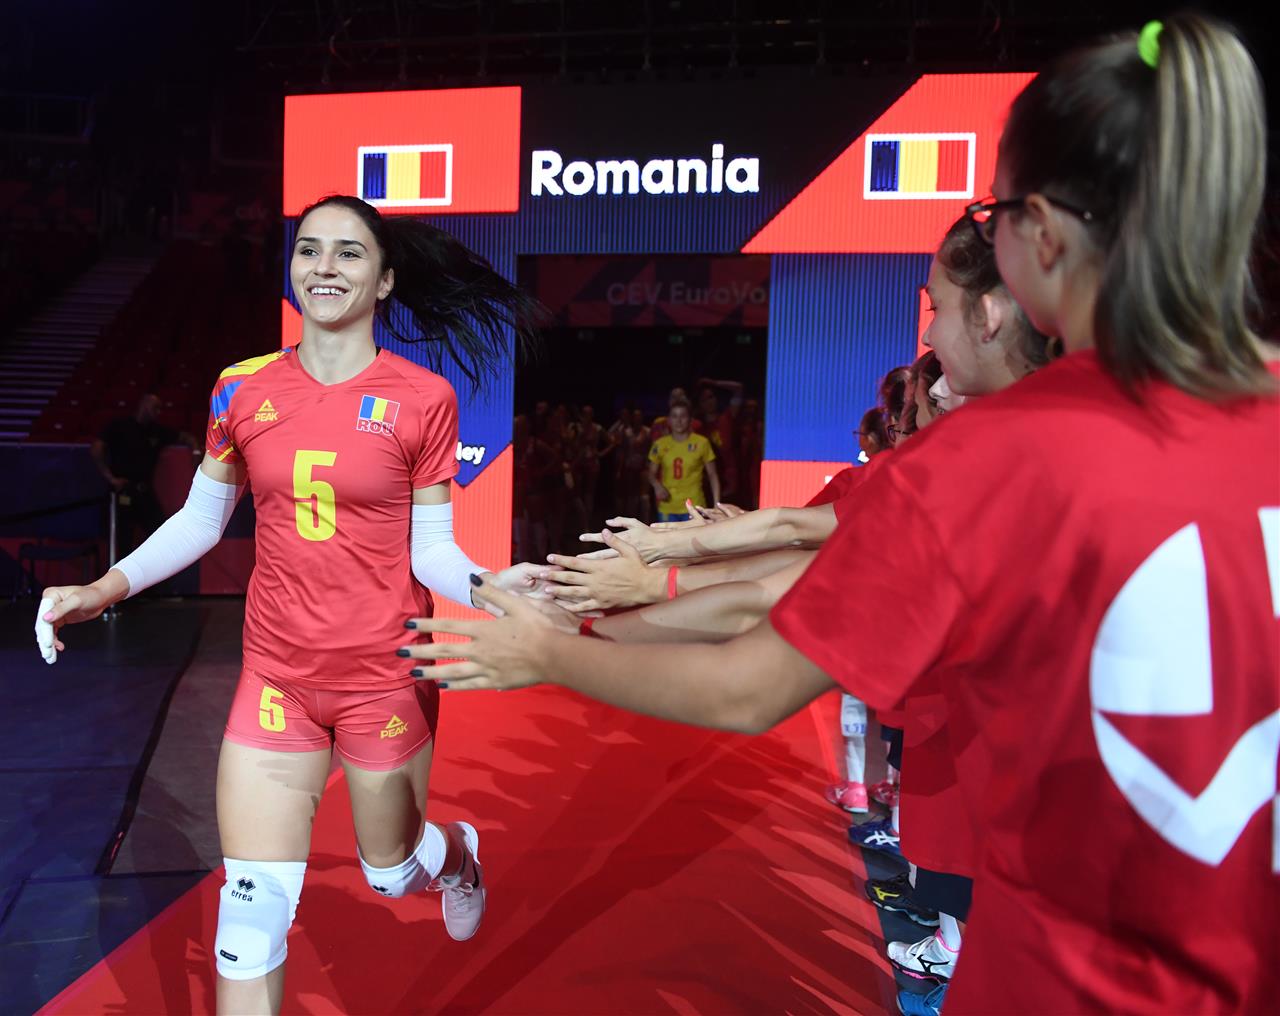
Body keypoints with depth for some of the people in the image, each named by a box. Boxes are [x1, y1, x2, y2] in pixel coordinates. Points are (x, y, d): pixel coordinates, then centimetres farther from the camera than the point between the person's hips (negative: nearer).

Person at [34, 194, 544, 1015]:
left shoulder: (423, 398, -9)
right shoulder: (243, 390, -2)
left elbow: (430, 549, -8)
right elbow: (200, 522, 8)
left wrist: (487, 588, -27)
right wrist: (104, 590, -4)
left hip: (385, 676, -2)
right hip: (278, 676, 2)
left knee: (389, 871, 19)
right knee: (253, 908, 1)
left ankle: (459, 850, 55)